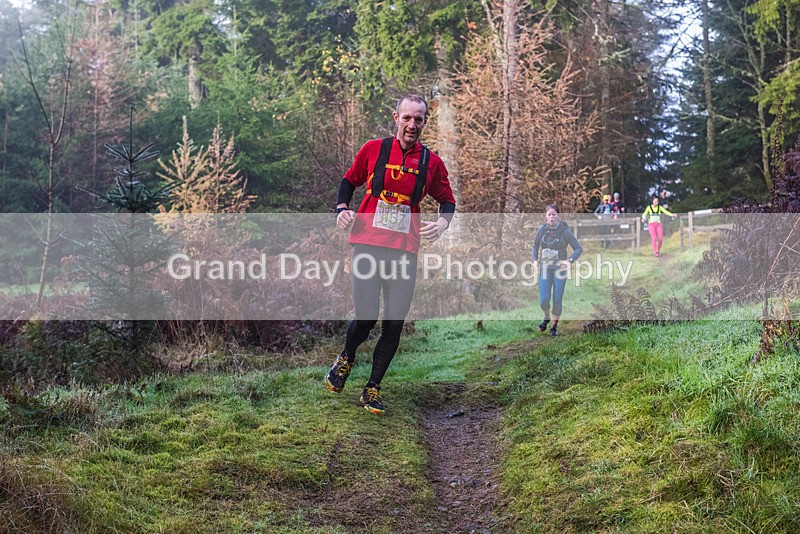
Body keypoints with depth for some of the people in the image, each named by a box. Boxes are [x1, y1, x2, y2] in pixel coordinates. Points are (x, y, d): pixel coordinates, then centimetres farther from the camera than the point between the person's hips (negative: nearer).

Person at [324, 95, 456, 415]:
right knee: (366, 317, -10)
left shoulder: (431, 162, 8)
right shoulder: (373, 149, 6)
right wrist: (342, 208, 0)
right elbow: (349, 181, 18)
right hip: (368, 245, -2)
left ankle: (372, 389, 16)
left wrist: (443, 222, -3)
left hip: (405, 251, 2)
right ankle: (346, 359, 24)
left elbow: (447, 200, 18)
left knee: (394, 323, -1)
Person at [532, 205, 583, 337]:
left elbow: (579, 249, -10)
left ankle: (554, 326, 23)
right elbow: (535, 246, 9)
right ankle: (546, 318, 28)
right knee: (544, 300, -6)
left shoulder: (565, 231, -13)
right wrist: (535, 260, -9)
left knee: (557, 300, -1)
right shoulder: (542, 229, -5)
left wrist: (570, 261, -27)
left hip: (560, 268, -2)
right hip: (545, 269, 2)